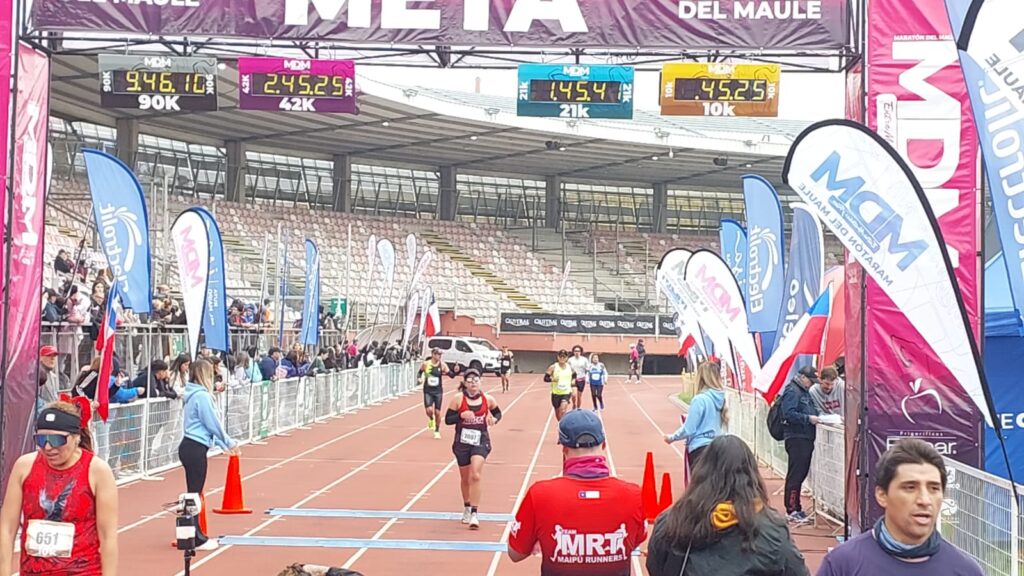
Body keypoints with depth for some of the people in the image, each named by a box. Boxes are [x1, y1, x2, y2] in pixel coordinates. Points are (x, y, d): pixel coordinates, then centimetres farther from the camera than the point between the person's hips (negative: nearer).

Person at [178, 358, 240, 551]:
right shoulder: (202, 395, -15)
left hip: (190, 447, 10)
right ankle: (196, 539, 2)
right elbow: (213, 424, -13)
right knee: (194, 493, -3)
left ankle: (195, 535, 22)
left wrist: (224, 445, 20)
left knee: (194, 492, 14)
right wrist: (229, 442, 2)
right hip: (195, 449, -10)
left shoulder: (195, 394, 14)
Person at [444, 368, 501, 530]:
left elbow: (498, 413, 13)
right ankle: (466, 509, 39)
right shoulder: (458, 400, -7)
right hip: (462, 442, 1)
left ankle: (474, 514, -14)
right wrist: (461, 415, -22)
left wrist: (494, 419, -9)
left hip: (480, 441, -1)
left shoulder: (488, 399, -4)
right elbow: (447, 419, -5)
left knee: (475, 476, -18)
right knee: (465, 478, 15)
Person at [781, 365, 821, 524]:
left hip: (806, 438, 10)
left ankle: (796, 508, 21)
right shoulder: (792, 392, -11)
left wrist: (817, 416, 11)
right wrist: (808, 418, -21)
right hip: (796, 438, -10)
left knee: (801, 473, 14)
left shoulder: (805, 392, 20)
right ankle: (792, 511, -8)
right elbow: (789, 414, -20)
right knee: (795, 474, -9)